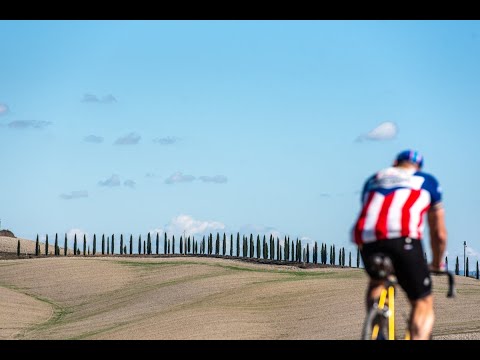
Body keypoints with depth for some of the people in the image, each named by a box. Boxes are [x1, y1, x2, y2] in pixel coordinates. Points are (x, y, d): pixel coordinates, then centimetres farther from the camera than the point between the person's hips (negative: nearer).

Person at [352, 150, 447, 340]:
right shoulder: (427, 180, 26)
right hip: (403, 239, -3)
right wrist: (437, 264, 45)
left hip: (367, 239, 3)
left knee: (377, 281, 35)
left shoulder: (373, 180, 33)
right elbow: (439, 233, 30)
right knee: (423, 303, 9)